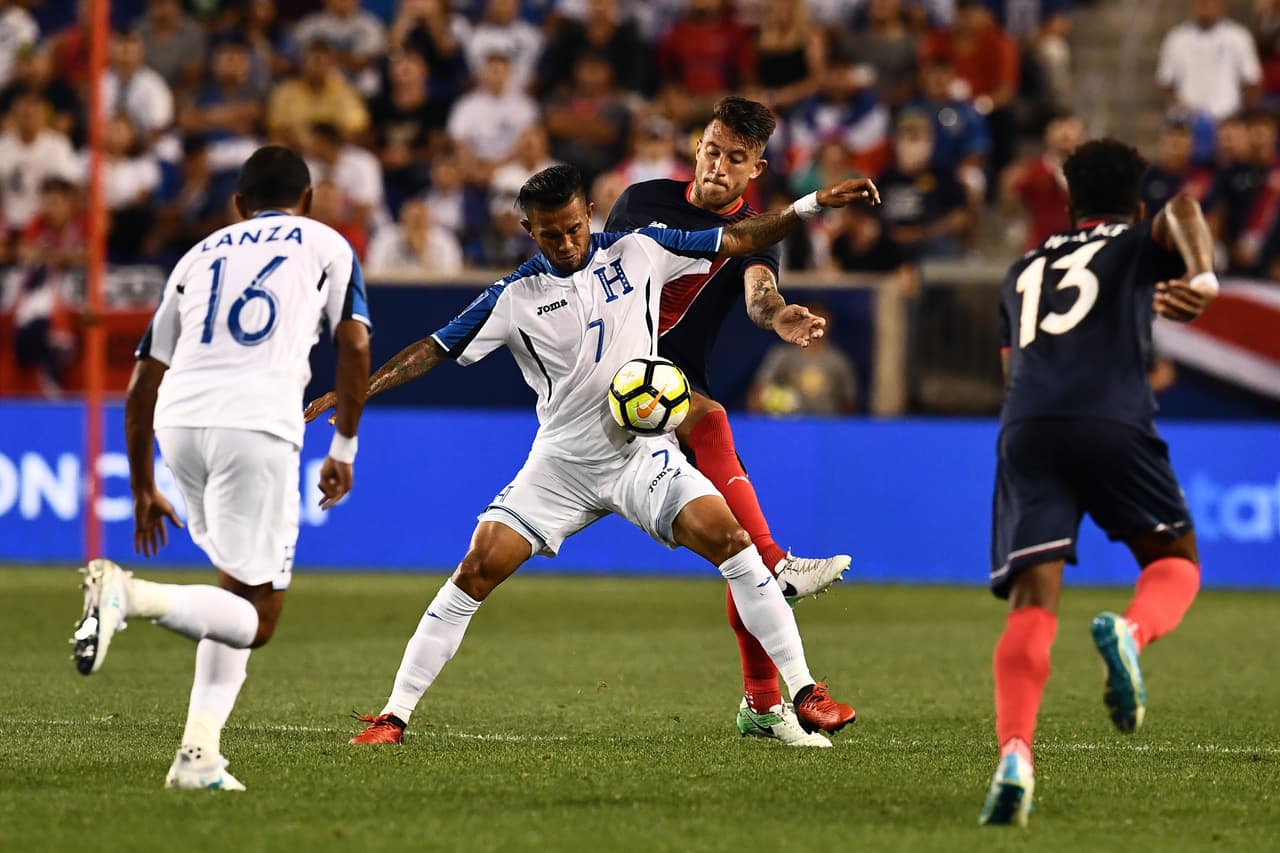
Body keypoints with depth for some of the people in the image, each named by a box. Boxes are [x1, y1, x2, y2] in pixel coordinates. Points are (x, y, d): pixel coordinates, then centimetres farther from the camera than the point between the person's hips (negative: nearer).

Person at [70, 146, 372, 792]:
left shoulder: (200, 256, 28)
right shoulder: (325, 246, 20)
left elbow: (143, 383, 26)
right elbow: (354, 346, 4)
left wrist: (142, 490, 33)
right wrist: (344, 448, 13)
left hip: (180, 423, 5)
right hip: (257, 424, -5)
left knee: (241, 590, 20)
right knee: (255, 619, -1)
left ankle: (200, 755, 6)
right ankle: (131, 595, -27)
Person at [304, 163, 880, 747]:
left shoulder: (637, 252, -2)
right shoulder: (514, 297, -4)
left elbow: (738, 241, 4)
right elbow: (435, 349, -1)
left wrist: (813, 204, -2)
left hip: (643, 452, 0)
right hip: (561, 463, 0)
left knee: (731, 541, -19)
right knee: (476, 572, -10)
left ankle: (805, 694, -10)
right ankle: (394, 716, -2)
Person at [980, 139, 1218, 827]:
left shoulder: (1024, 271, 33)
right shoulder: (1142, 243, 21)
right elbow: (1183, 209, -3)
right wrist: (1204, 278, -21)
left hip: (1025, 428, 3)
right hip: (1112, 420, -3)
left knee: (1032, 605, -5)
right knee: (1175, 559, 16)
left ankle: (1015, 754, -28)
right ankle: (1130, 631, -20)